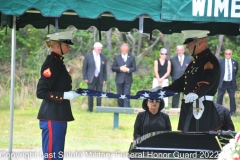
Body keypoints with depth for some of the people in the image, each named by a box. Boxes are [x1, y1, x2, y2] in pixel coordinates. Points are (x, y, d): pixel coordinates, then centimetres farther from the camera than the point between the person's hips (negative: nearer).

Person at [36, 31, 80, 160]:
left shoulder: (57, 62, 14)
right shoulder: (51, 64, -15)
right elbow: (41, 92, -20)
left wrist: (71, 92, 10)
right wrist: (65, 95, -20)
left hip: (58, 116, 10)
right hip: (52, 117, -10)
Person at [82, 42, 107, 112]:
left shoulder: (103, 57, 8)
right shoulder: (88, 56, -1)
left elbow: (105, 69, 11)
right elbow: (84, 68, -1)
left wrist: (104, 79, 5)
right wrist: (85, 78, -6)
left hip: (100, 79, 2)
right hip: (91, 79, -2)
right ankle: (90, 109, 7)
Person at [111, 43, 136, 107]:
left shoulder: (131, 57, 8)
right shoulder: (117, 57, 9)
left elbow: (134, 68, 4)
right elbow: (113, 68, 3)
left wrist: (128, 69, -15)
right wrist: (120, 68, -14)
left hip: (128, 80, -1)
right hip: (119, 80, 1)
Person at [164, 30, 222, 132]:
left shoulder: (210, 61, -13)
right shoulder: (195, 62, 18)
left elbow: (207, 81, -30)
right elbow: (183, 81, 26)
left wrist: (195, 94, -48)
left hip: (201, 109, -10)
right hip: (189, 109, 10)